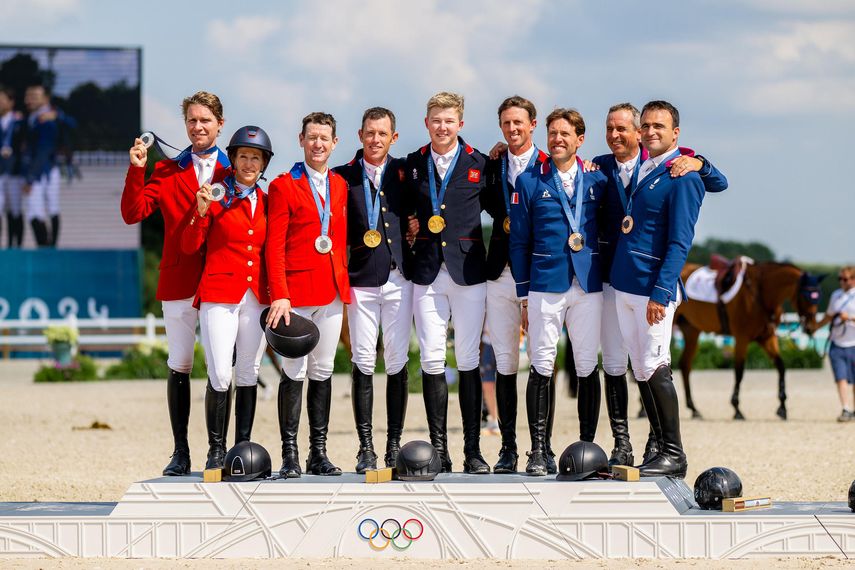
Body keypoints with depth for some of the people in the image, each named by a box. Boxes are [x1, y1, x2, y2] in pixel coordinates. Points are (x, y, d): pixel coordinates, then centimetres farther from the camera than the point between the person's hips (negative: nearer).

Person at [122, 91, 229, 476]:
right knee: (179, 366, 3)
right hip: (179, 281, 1)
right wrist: (136, 170, -13)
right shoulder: (167, 171, 8)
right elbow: (133, 213, -3)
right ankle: (181, 452, 9)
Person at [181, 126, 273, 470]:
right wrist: (201, 212, -15)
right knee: (220, 376, -10)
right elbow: (189, 247, -1)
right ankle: (216, 451, -1)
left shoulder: (266, 202, 12)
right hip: (219, 296, -4)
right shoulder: (215, 196, 1)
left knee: (249, 375, 6)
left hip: (257, 297, 4)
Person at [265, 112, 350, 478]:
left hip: (332, 291, 5)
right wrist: (279, 295, -15)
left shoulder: (340, 186, 14)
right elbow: (275, 246, -7)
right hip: (296, 290, -5)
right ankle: (289, 454, -1)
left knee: (323, 372, 8)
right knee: (295, 372, -5)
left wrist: (343, 283, 9)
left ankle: (319, 453, 11)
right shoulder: (283, 186, -2)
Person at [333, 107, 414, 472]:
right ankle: (365, 447, 2)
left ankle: (395, 445, 9)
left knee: (397, 362, 2)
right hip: (361, 279, -1)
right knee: (363, 363, -2)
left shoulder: (404, 172, 8)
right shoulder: (344, 177, 4)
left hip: (399, 278, 1)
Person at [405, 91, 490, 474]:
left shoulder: (479, 164, 4)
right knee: (431, 360, -2)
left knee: (468, 360, 1)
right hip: (428, 272, 1)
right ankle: (438, 449, 3)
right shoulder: (412, 164, 9)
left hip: (467, 270, -1)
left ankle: (473, 451, 5)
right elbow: (405, 210, 16)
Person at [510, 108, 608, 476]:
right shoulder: (530, 182, 5)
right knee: (542, 368, -3)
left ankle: (587, 446, 11)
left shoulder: (597, 180, 9)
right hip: (545, 285, -2)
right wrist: (522, 294, 2)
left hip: (589, 286, 2)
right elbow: (519, 241, 6)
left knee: (588, 368, 3)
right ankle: (538, 450, 1)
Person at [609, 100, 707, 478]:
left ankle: (674, 456, -4)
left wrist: (661, 293, -21)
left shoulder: (682, 177, -9)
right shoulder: (640, 167, 16)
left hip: (654, 288, -8)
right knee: (641, 371, 8)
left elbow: (680, 242, -15)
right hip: (624, 285, 8)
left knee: (655, 369, -10)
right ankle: (662, 450, 13)